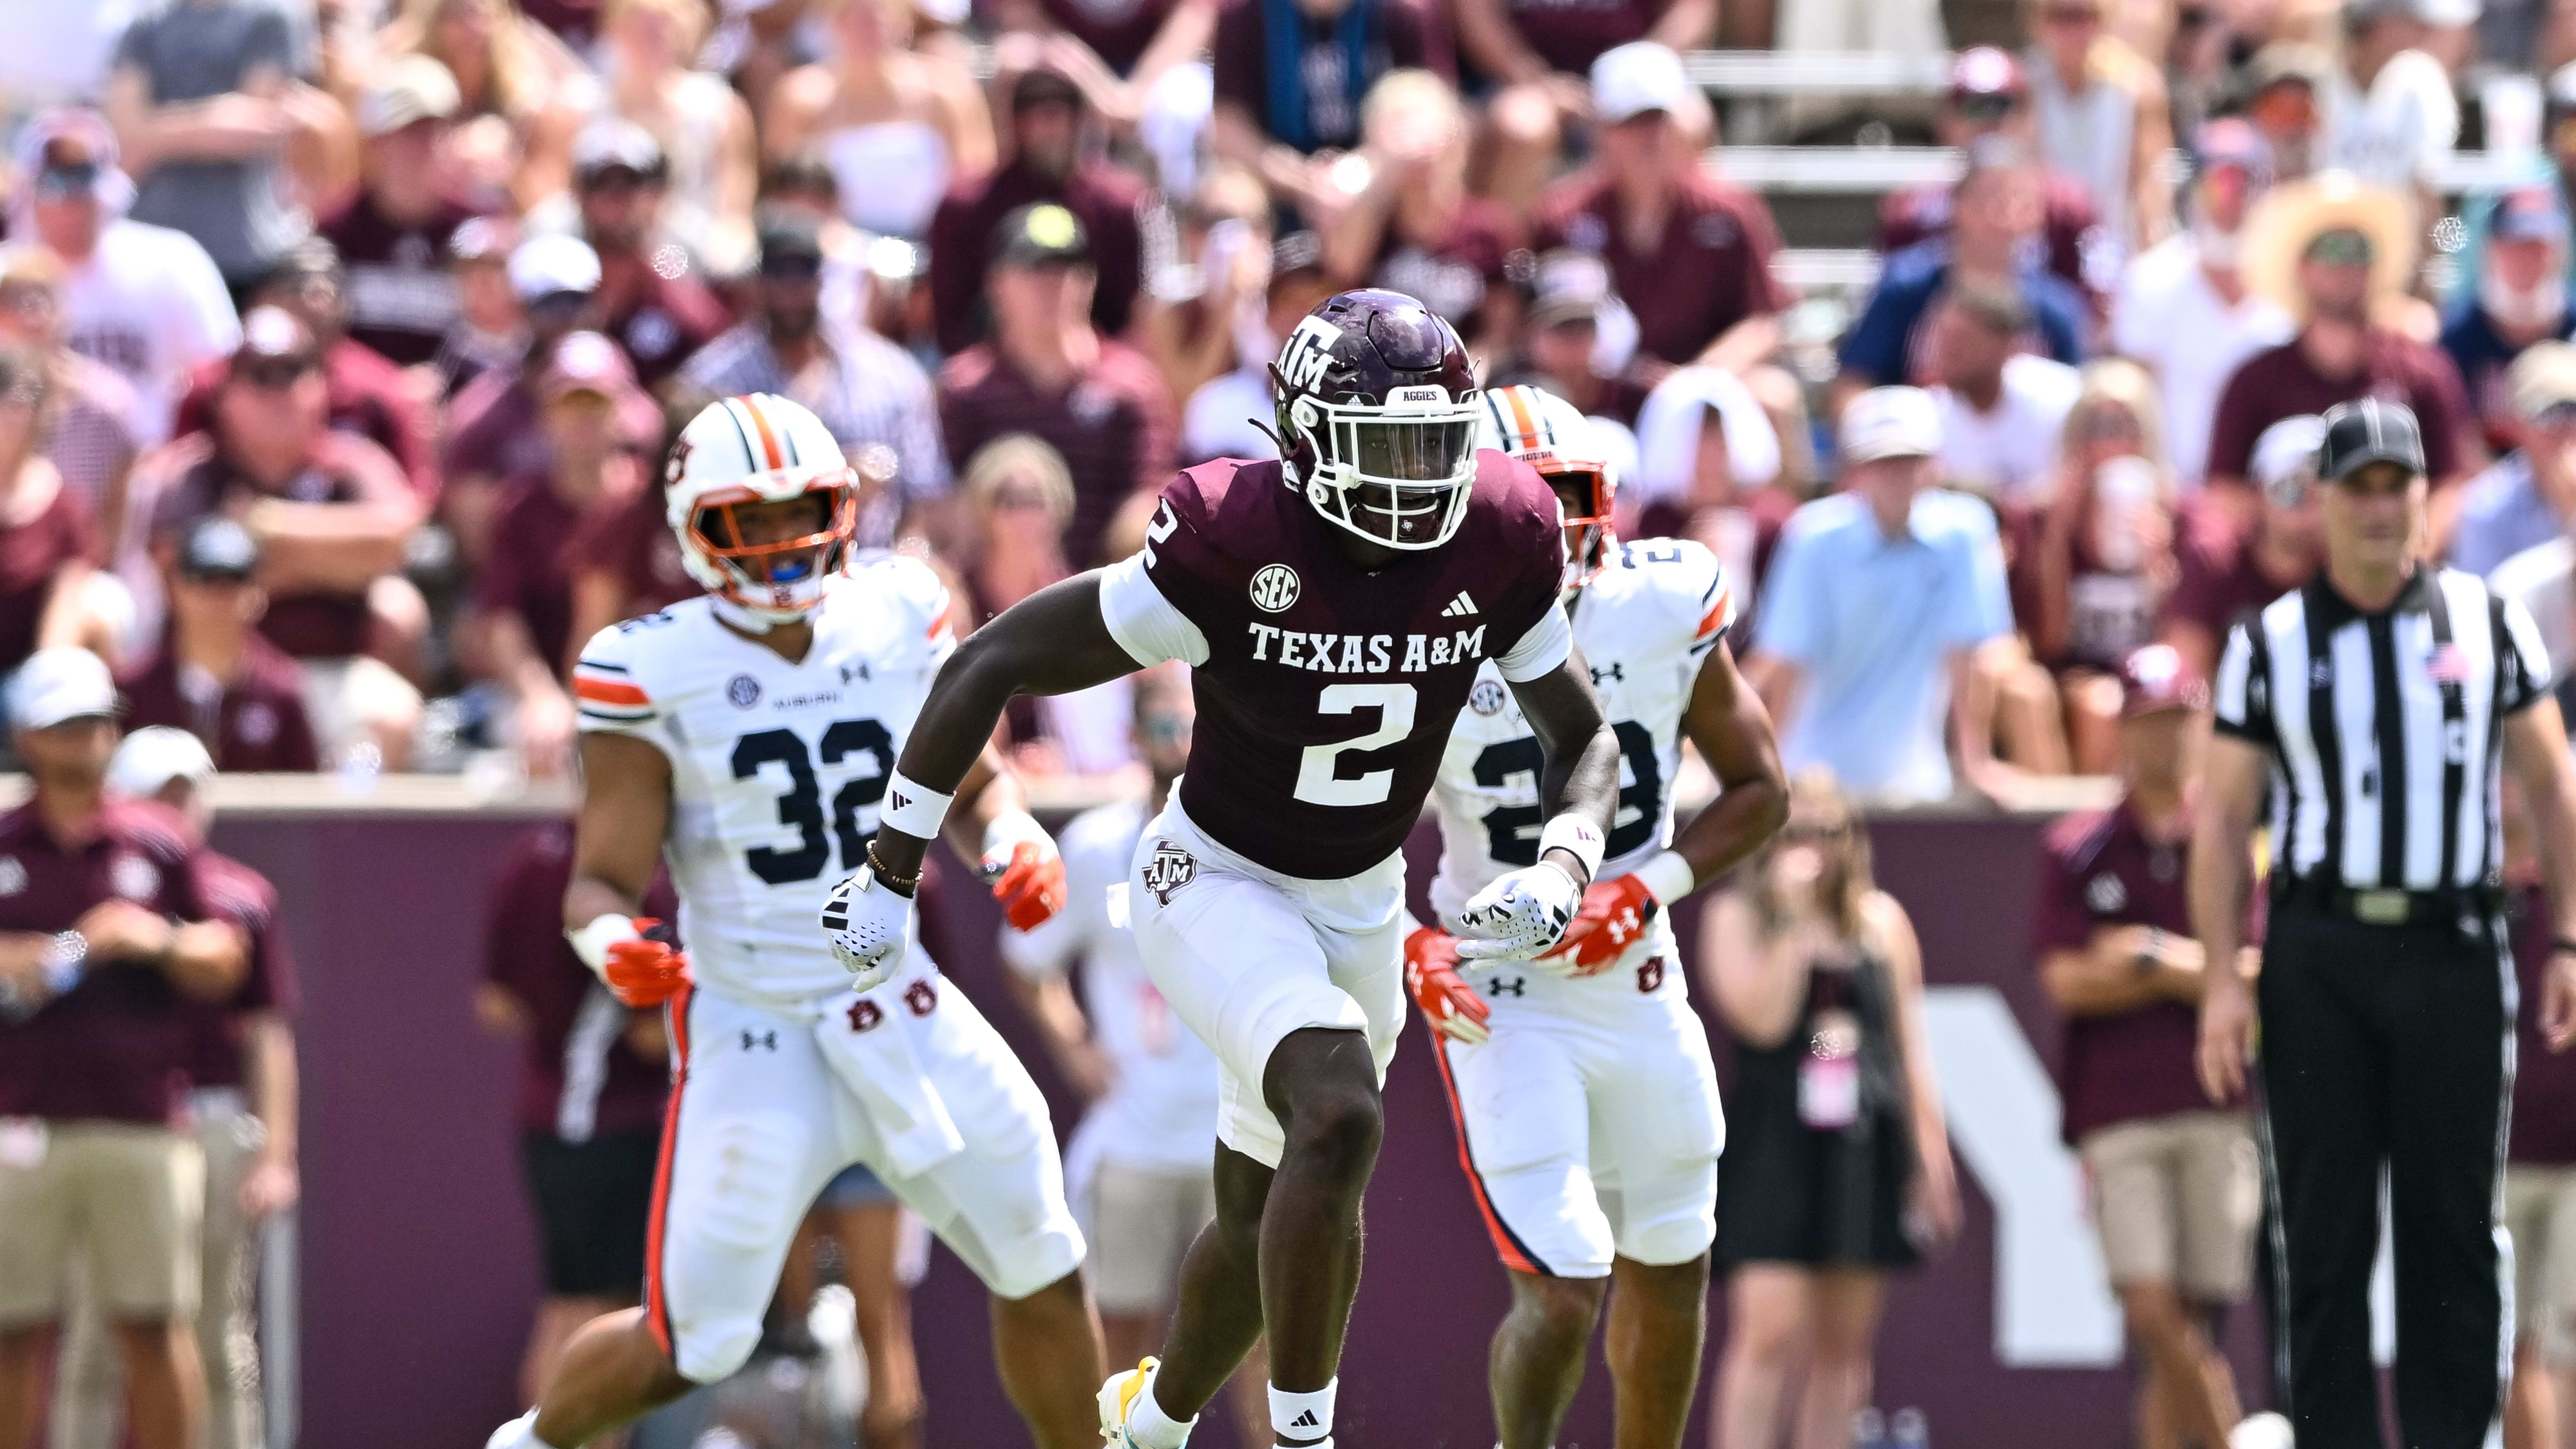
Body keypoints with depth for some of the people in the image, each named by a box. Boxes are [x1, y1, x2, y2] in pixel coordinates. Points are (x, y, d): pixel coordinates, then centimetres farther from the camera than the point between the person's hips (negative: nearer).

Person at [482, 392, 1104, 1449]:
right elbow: (602, 884, -10)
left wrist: (1012, 845, -8)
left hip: (904, 1016, 4)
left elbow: (971, 788, 14)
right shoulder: (657, 673, -12)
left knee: (1043, 1275, 6)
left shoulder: (899, 621, 0)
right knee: (692, 1346, -4)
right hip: (754, 1033, -4)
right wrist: (614, 945, -33)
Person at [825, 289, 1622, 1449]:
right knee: (1340, 1121, -31)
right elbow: (991, 665, -20)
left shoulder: (1499, 548, -14)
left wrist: (1558, 877, -20)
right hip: (1214, 887, -6)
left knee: (1269, 1220, 18)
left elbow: (1585, 742, 2)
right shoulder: (1235, 545, -28)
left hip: (1358, 907, 6)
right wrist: (890, 877, -16)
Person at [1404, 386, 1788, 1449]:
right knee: (1562, 1291, -16)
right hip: (1503, 999, -4)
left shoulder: (1664, 611, -10)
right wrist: (1411, 943, -25)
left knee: (1669, 1274, 17)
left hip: (1636, 979, 4)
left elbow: (1760, 789, 0)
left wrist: (1652, 885, -16)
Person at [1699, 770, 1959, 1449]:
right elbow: (1763, 1017, -13)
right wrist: (1794, 921, -13)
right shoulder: (1737, 918, 1)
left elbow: (1910, 1042, 15)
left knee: (1844, 1345, 5)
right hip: (1774, 1145, -4)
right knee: (1769, 1332, -14)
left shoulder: (1882, 921, 12)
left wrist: (1932, 1152, 10)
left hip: (1866, 1151, 4)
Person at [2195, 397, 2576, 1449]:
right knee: (2323, 1231, -1)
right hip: (2318, 956, 0)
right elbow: (2223, 818, 6)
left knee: (2456, 1227, 0)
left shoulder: (2488, 623, 9)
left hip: (2454, 953, 0)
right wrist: (2224, 977, -3)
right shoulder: (2269, 644, 7)